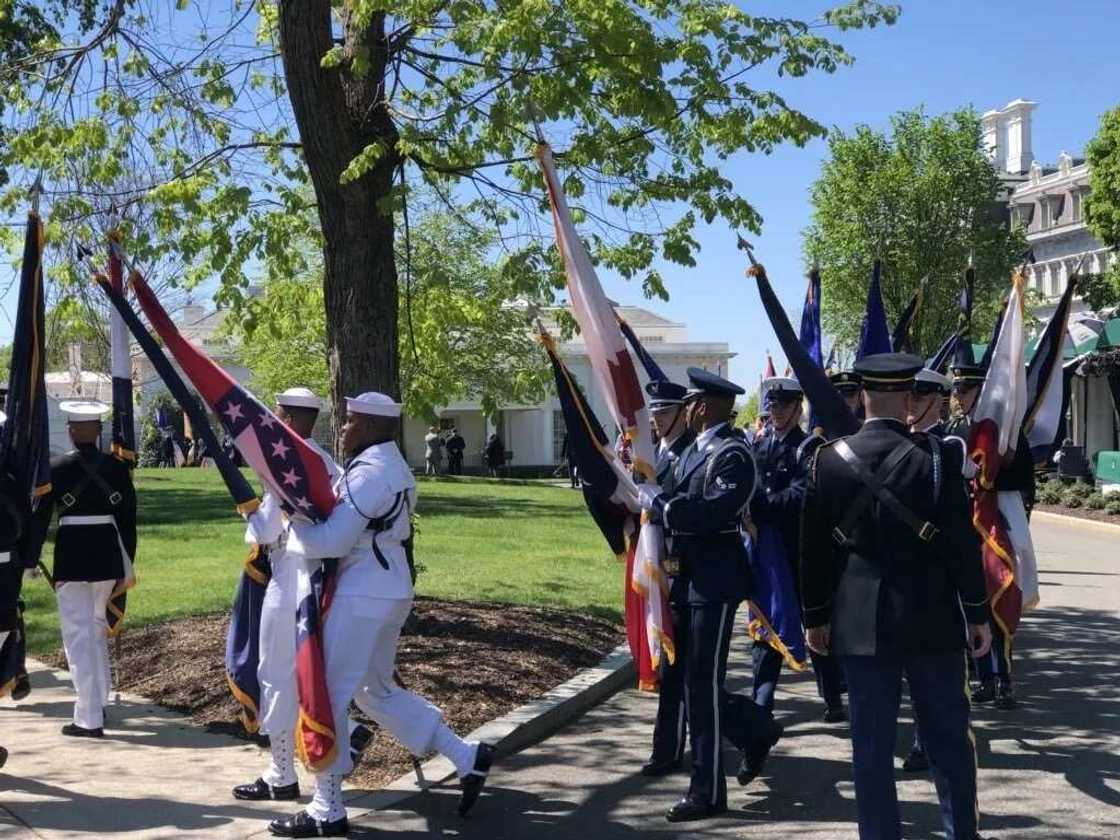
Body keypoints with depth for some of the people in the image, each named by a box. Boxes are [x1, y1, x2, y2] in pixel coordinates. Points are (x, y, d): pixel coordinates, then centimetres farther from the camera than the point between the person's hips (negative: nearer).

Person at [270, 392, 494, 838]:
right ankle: (466, 757, 20)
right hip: (388, 592, 10)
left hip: (363, 597, -10)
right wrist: (313, 511, 7)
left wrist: (291, 529, -4)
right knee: (376, 691, 20)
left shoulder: (368, 472, -18)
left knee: (326, 697, 0)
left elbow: (332, 541, -21)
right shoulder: (395, 468, 14)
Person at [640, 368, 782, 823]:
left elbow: (711, 513, -26)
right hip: (688, 578, 9)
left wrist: (654, 499, -19)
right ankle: (758, 730, 35)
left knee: (703, 683, -3)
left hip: (714, 582, -9)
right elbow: (681, 505, 13)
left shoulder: (732, 453, -15)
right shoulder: (692, 451, 15)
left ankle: (708, 790, 8)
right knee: (691, 679, 15)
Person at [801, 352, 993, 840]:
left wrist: (815, 617, 11)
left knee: (872, 742, 7)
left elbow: (813, 547, 2)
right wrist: (977, 614, 1)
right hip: (932, 621, -1)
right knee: (949, 738, 11)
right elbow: (963, 542, -8)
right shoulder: (936, 456, -9)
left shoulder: (829, 459, -2)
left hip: (860, 622, 2)